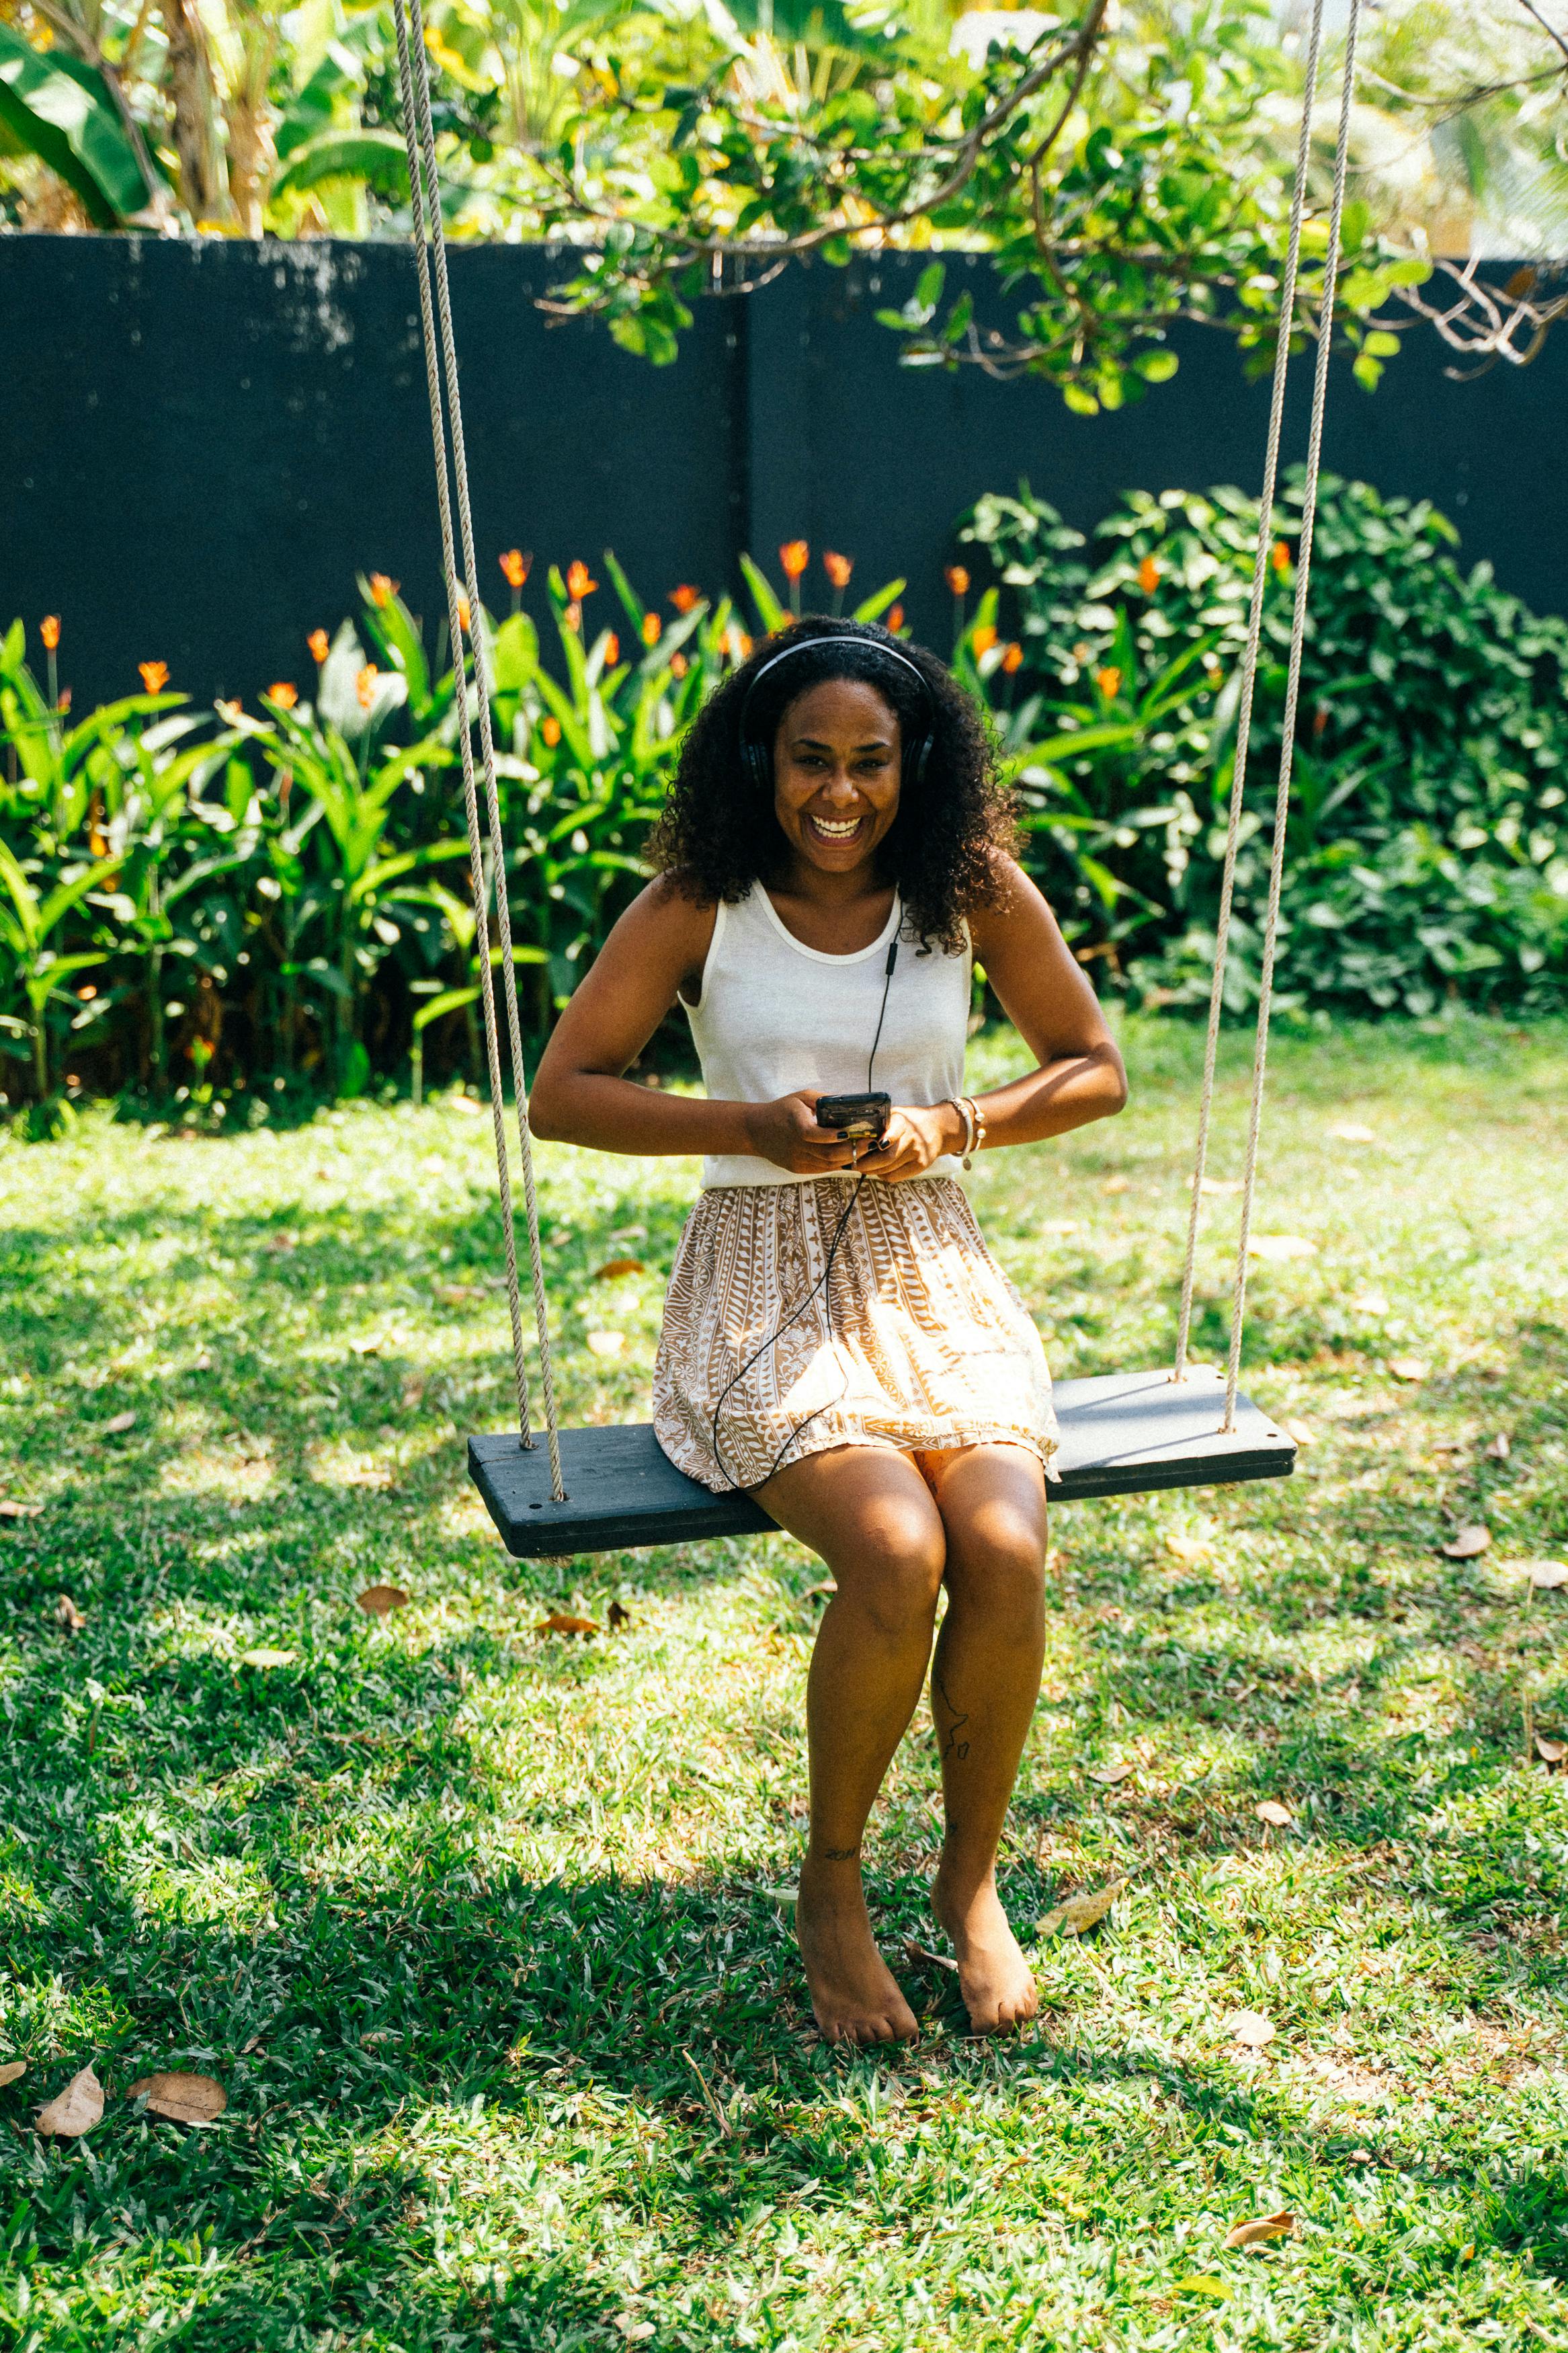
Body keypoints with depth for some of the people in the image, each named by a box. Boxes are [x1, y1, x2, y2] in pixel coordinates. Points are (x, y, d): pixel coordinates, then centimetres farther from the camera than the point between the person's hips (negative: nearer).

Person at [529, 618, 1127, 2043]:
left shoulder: (974, 888, 3)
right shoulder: (700, 904, -2)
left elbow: (1096, 1070, 10)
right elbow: (563, 1095, -1)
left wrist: (950, 1125, -8)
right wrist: (753, 1127, -15)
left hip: (933, 1272, 2)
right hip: (765, 1284, -2)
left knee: (1007, 1551, -25)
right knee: (895, 1554, -28)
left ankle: (973, 1878, 4)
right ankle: (832, 1885, 1)